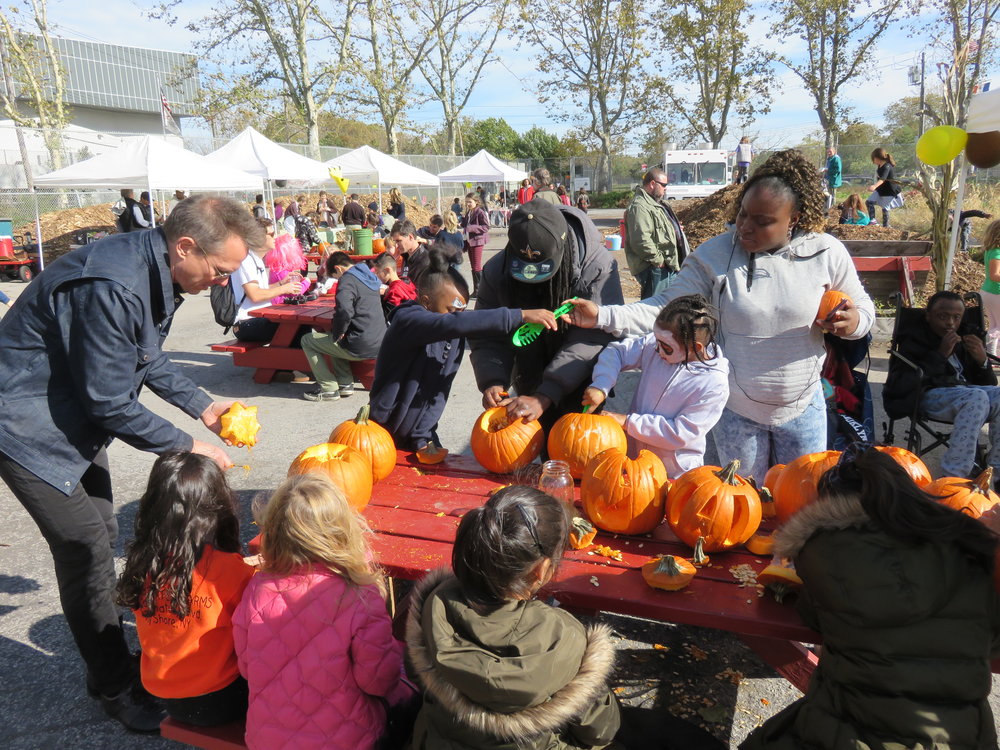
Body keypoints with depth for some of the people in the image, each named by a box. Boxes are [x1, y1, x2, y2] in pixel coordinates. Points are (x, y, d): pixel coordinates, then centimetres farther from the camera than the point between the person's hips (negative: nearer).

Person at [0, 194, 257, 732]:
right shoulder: (111, 288, -33)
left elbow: (147, 358, 12)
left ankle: (109, 661, 32)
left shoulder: (154, 272, -3)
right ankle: (117, 690, 13)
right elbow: (111, 403, -27)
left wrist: (202, 406, 2)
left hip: (74, 418, 9)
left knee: (100, 538, 15)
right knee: (86, 551, -4)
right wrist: (187, 448, -17)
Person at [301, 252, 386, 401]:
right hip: (378, 344, 9)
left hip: (361, 348, -9)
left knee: (307, 341, 8)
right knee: (330, 335, 33)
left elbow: (344, 311, -31)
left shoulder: (348, 280, -14)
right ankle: (346, 383, 24)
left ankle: (328, 389, 7)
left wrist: (338, 332, -14)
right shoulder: (368, 277, 13)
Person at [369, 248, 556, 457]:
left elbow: (439, 393, 0)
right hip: (384, 436, -6)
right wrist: (521, 316, -42)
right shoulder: (407, 320, -23)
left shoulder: (455, 338, -1)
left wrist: (424, 438, -9)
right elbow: (455, 323, -40)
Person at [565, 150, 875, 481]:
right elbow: (667, 308, -14)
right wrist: (602, 316, -27)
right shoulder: (714, 255, -12)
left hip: (802, 407, 1)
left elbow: (862, 305, 4)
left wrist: (853, 322, -21)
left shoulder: (827, 252, -9)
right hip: (735, 408, 0)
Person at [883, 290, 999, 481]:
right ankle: (952, 477, -37)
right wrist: (941, 354, -11)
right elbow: (908, 383, -10)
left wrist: (982, 361, -1)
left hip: (967, 390, 5)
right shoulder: (914, 340, 7)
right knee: (977, 397, -34)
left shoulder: (966, 339, 23)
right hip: (931, 395, -5)